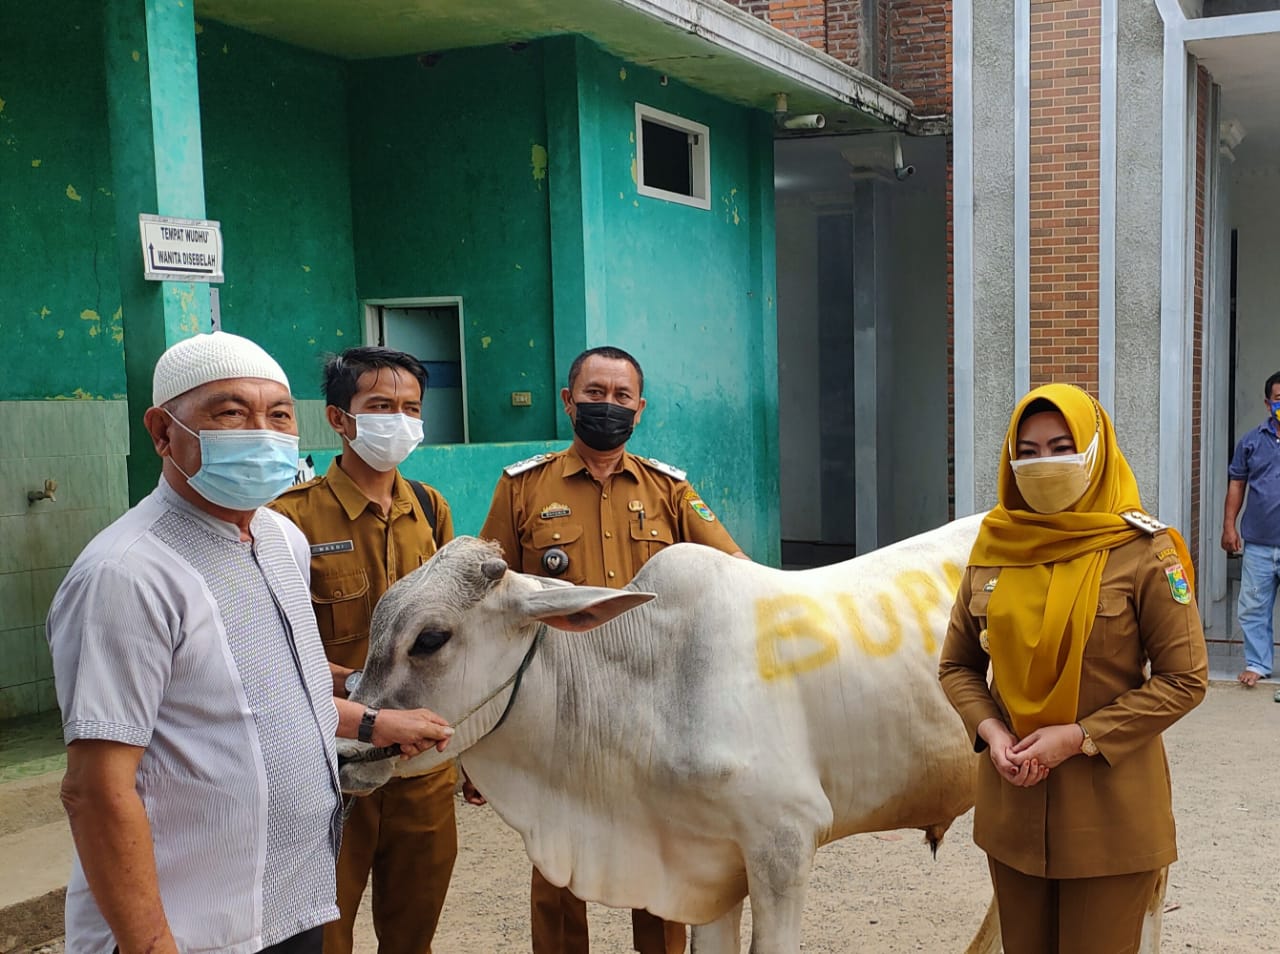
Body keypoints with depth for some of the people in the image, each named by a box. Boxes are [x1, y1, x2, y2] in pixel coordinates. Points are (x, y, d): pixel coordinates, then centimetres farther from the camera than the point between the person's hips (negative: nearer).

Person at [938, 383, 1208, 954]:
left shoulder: (1142, 552, -10)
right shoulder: (993, 549, 2)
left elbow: (1184, 679, -9)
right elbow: (958, 664, 10)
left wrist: (1079, 737, -15)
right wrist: (991, 731, -9)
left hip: (1109, 809, -4)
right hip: (1011, 801, 4)